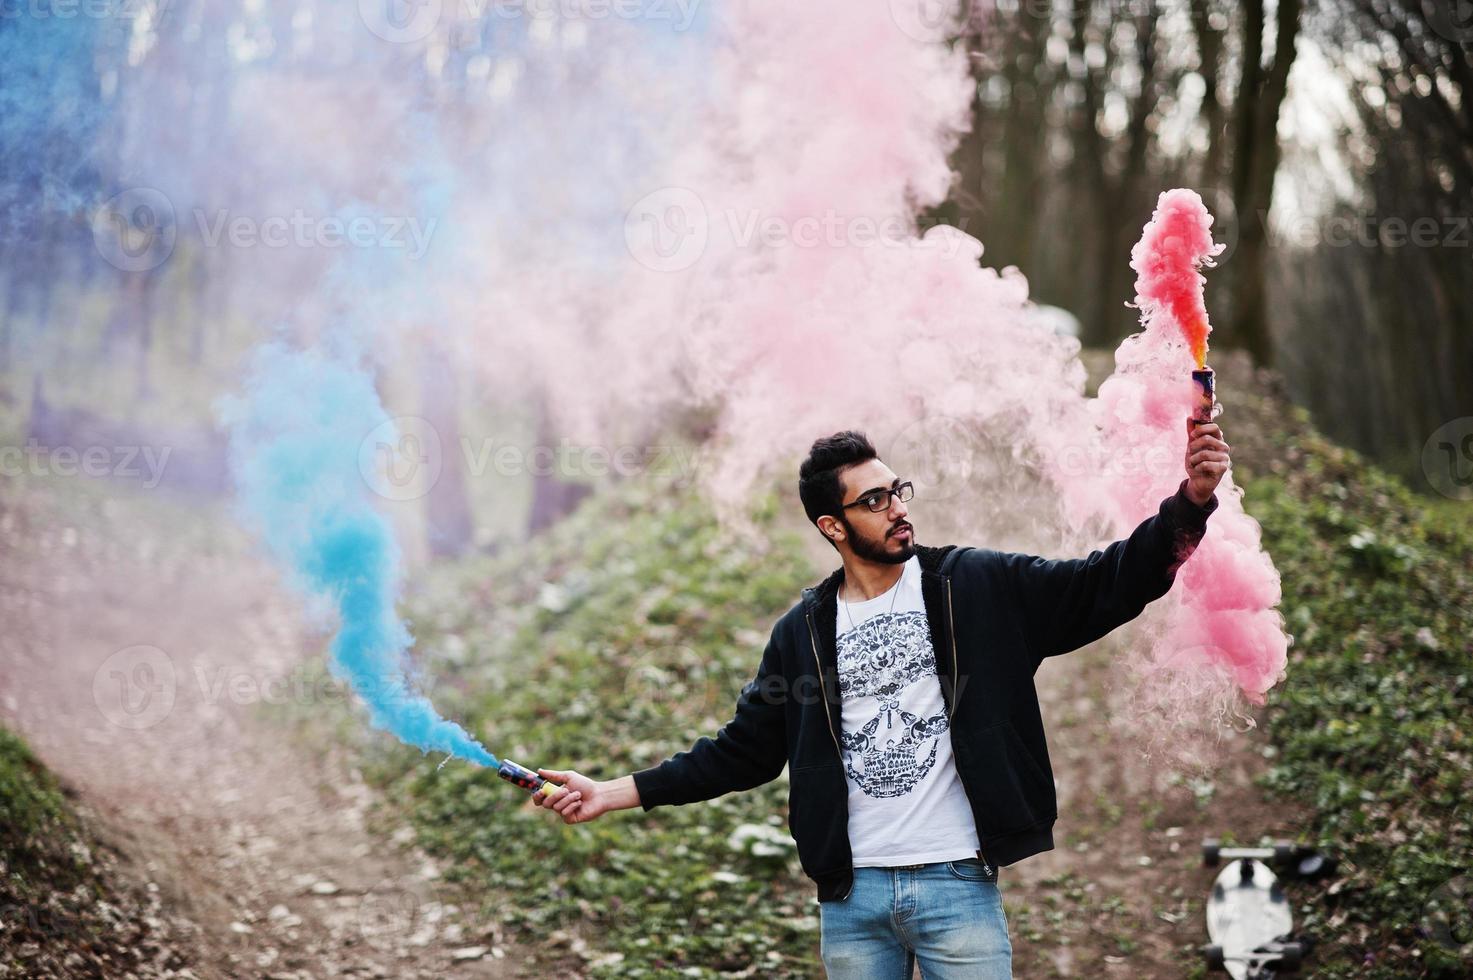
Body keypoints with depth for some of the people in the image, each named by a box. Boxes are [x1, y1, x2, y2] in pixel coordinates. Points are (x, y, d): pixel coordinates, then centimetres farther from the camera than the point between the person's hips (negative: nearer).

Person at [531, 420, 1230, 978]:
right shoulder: (804, 631, 8)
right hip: (851, 896, 2)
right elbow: (744, 751, 11)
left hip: (959, 886, -2)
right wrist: (616, 792, 3)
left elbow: (1105, 587, -4)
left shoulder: (979, 587, 2)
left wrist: (1191, 503, -18)